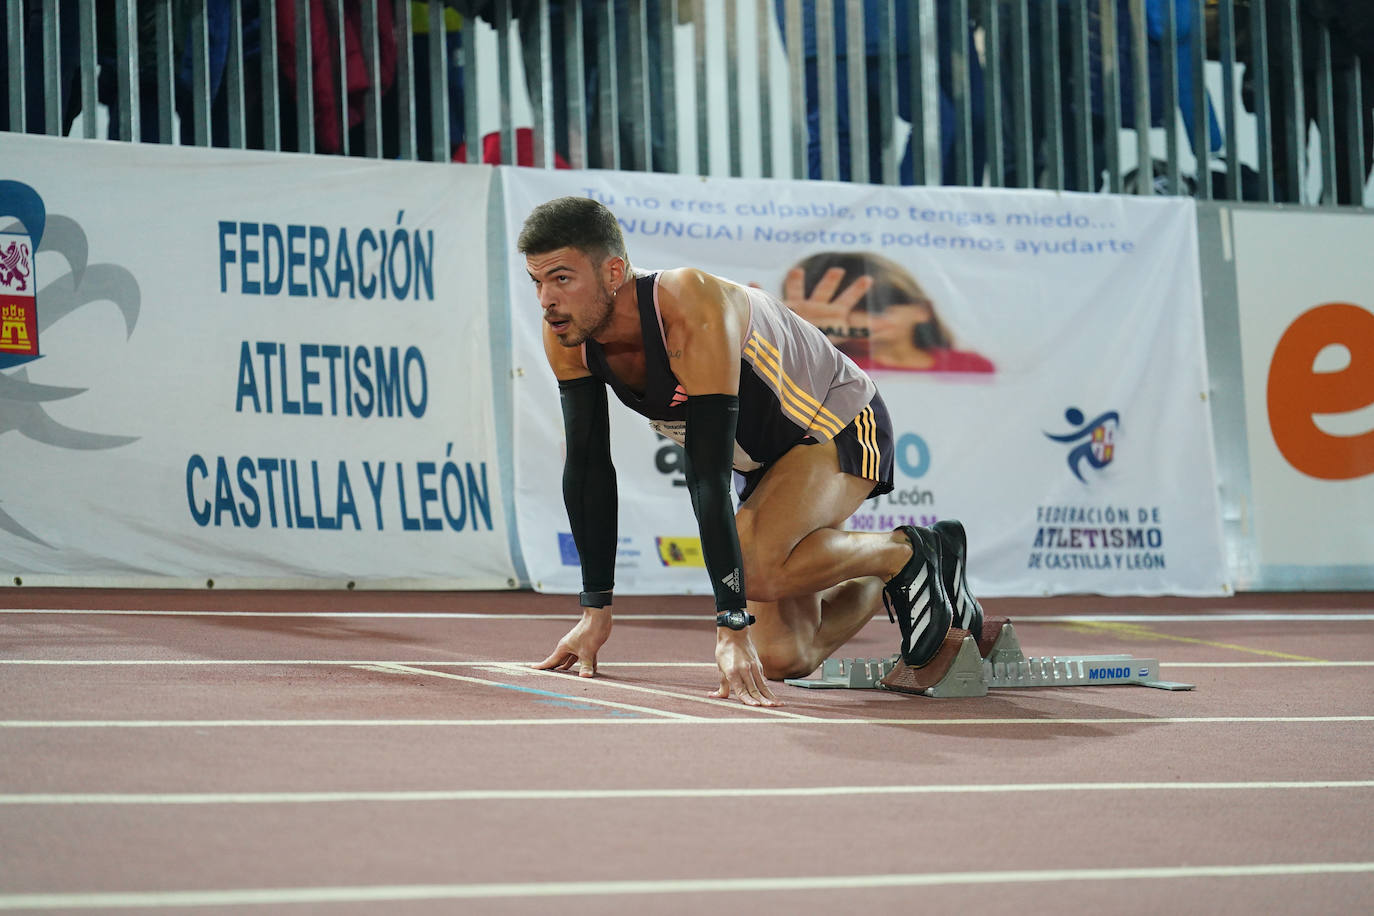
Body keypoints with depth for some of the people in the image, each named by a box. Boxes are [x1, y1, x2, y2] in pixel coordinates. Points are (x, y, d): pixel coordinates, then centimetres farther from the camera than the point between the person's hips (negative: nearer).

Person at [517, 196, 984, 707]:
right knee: (782, 659, -2)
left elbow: (708, 478, -39)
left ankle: (906, 554, -6)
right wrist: (595, 612, -9)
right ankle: (880, 583, 28)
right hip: (770, 458, 7)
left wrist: (732, 627, -40)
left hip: (841, 428, -7)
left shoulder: (694, 312, -36)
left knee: (755, 566, -33)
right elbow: (587, 466, -6)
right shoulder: (567, 334, -15)